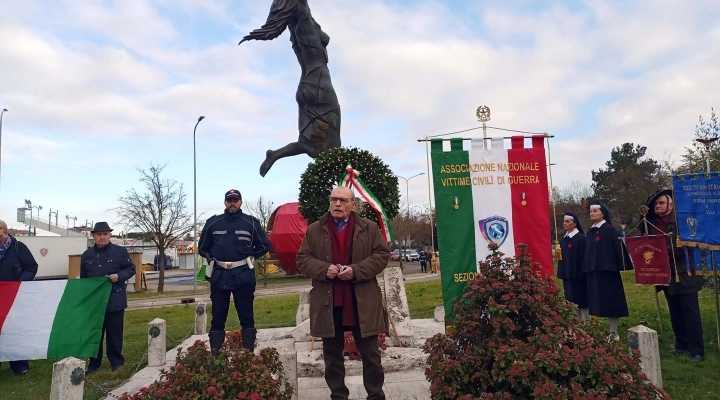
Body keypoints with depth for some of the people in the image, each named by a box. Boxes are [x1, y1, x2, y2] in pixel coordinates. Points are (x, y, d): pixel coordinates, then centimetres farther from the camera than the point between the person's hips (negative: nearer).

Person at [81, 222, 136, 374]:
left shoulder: (120, 251, -3)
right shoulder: (87, 255, 9)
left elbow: (131, 269, 0)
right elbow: (83, 278, 16)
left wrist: (119, 276, -18)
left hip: (114, 300, -3)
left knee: (114, 333, 5)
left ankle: (117, 362, 16)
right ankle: (94, 363, 23)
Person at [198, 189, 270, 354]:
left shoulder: (251, 223, 2)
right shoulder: (212, 223, 6)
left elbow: (264, 246, 10)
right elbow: (202, 248, 18)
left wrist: (249, 257, 4)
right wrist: (212, 259, 6)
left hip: (244, 277, -1)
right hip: (219, 277, 1)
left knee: (247, 317, 3)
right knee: (218, 319, 5)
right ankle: (215, 355, 13)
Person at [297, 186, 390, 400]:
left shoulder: (369, 228, 3)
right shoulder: (315, 230, 6)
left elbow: (382, 255, -1)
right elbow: (303, 259, 4)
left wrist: (356, 270, -15)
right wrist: (324, 269, -15)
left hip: (362, 302, -1)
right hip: (328, 302, 1)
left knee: (370, 353, 8)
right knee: (332, 354, 12)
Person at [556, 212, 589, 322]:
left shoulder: (581, 238, -10)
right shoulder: (564, 239, 13)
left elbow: (584, 256, -14)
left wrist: (582, 273, -17)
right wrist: (561, 273, 10)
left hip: (578, 274, -7)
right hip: (567, 274, 7)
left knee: (581, 300, -1)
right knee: (573, 301, 11)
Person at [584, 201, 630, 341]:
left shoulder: (610, 229, -5)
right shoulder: (590, 231, 14)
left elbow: (617, 249, -9)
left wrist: (619, 268, -13)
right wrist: (586, 269, 9)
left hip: (608, 270, -7)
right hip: (593, 272, 7)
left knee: (611, 302, -1)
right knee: (602, 303, 9)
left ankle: (613, 333, 6)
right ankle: (612, 331, 17)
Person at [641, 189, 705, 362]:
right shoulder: (652, 223, 8)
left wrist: (667, 251, -23)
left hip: (683, 273, -6)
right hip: (666, 274, 7)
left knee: (690, 311, -3)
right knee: (675, 312, 14)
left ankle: (697, 350, 2)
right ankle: (681, 344, 24)